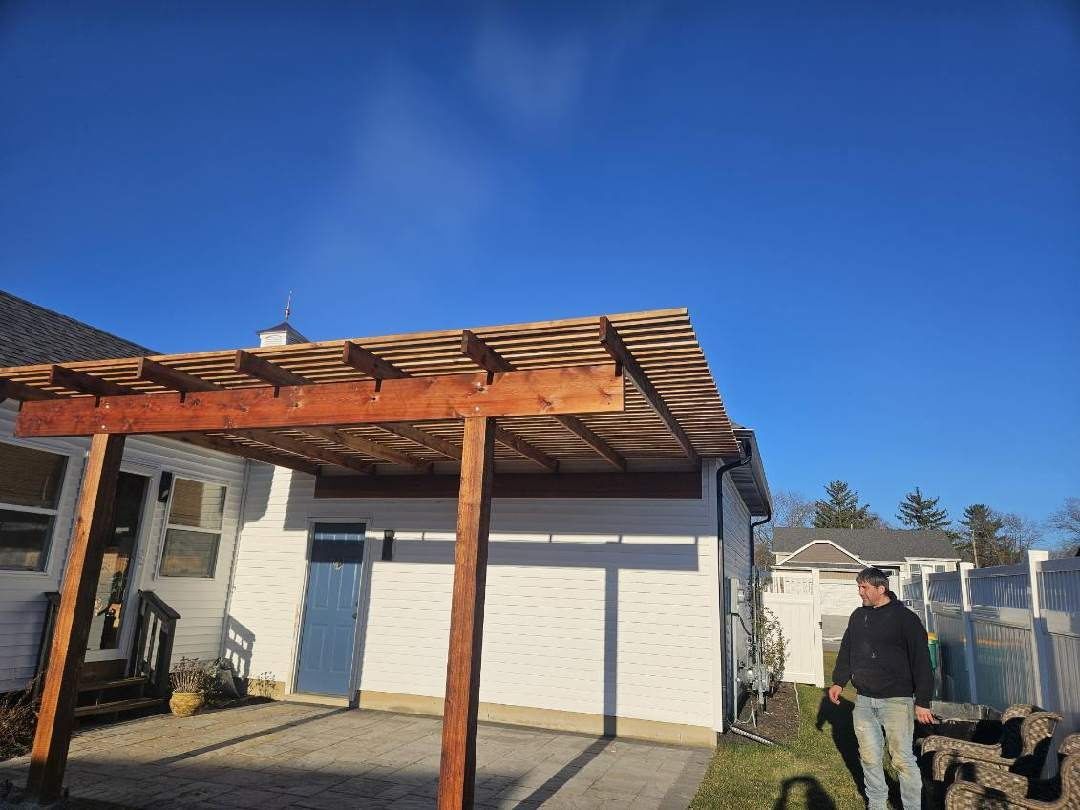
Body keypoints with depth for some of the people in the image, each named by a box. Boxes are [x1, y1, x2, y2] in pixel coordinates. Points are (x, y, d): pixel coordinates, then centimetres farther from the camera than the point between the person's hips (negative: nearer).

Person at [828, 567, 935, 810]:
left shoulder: (905, 618, -9)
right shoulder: (858, 616, 9)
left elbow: (921, 661, -10)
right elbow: (846, 651, 18)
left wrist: (922, 701, -13)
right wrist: (839, 681, 14)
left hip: (896, 701, -5)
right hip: (863, 701, 6)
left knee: (902, 758, 0)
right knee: (869, 758, 12)